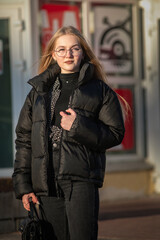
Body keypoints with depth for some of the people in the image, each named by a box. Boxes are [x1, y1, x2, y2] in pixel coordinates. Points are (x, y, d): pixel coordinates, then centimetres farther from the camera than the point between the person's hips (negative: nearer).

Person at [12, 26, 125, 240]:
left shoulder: (99, 90, 8)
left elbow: (116, 134, 3)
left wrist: (79, 127, -12)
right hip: (47, 182, 3)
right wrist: (23, 184, 8)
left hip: (82, 179, -3)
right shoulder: (40, 90, 16)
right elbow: (24, 138, 15)